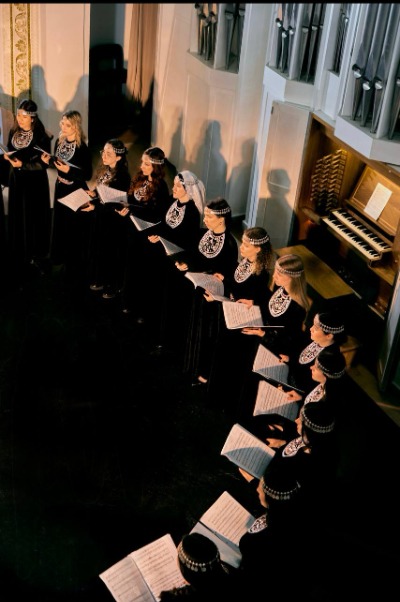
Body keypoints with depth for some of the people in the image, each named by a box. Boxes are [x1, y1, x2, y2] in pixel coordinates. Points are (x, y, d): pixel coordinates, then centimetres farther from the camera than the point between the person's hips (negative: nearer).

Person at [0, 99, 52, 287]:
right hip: (16, 180, 5)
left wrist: (23, 164, -24)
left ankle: (36, 254, 20)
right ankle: (20, 254, 21)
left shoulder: (40, 136, -15)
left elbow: (44, 163, -15)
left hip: (34, 182, -5)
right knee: (17, 217, 10)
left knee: (34, 217, 5)